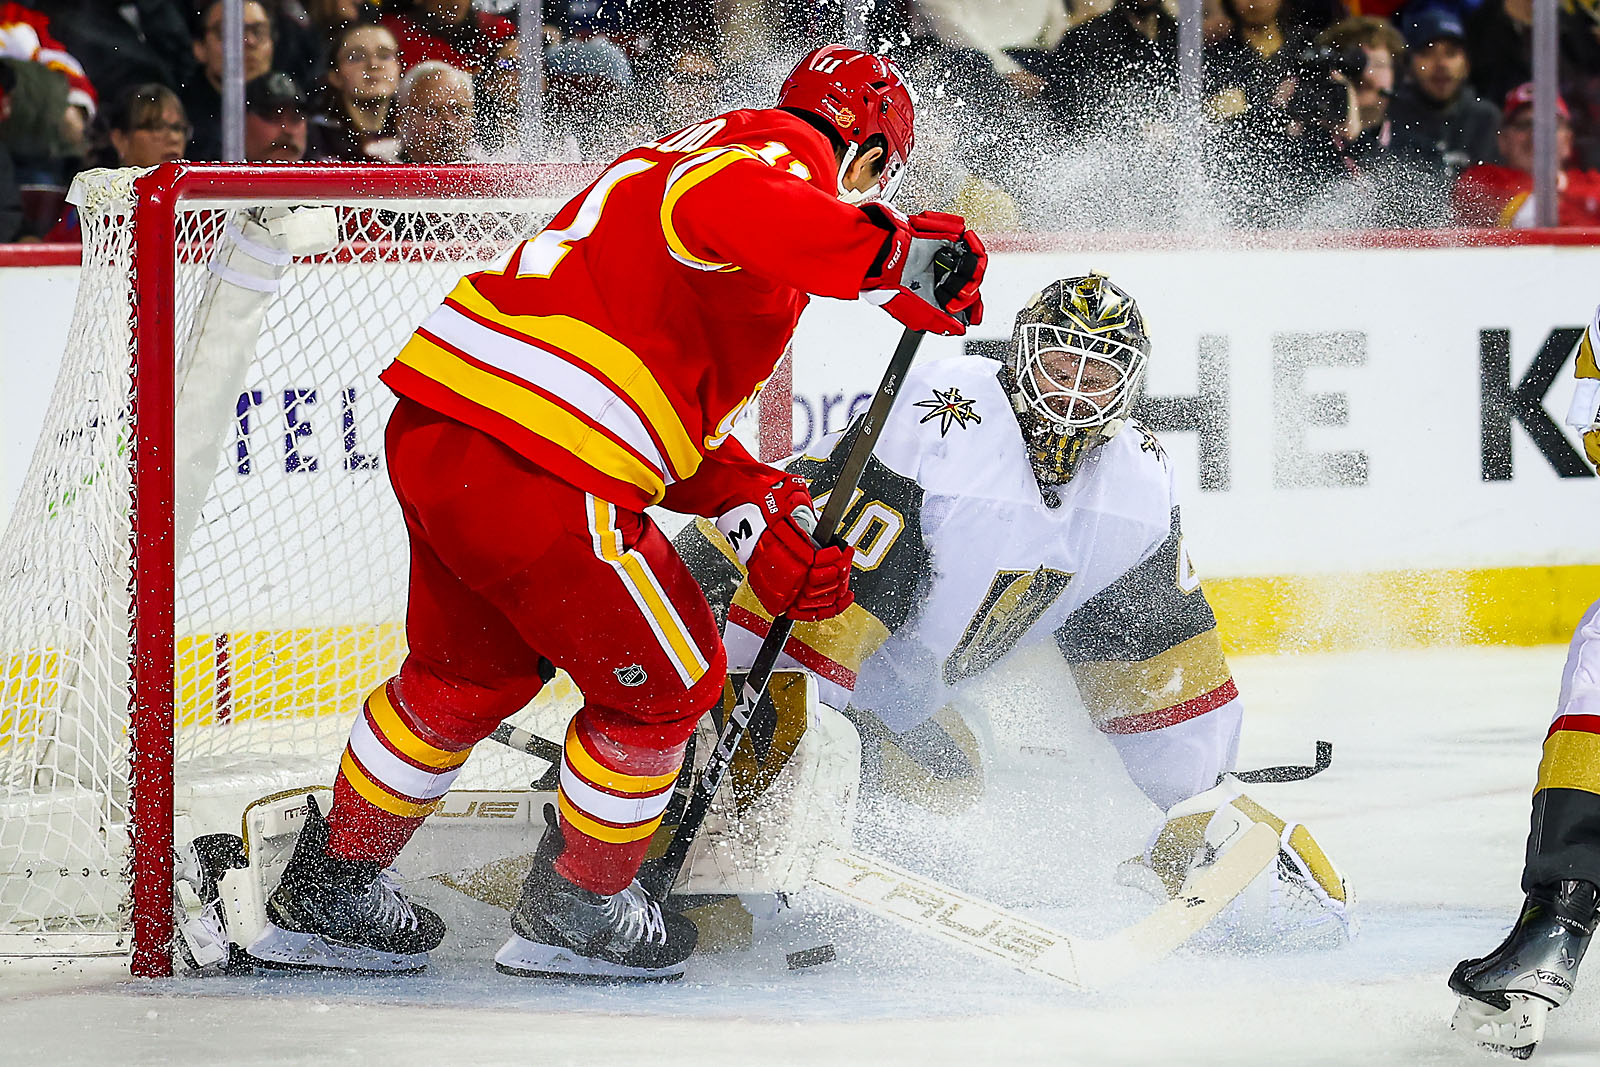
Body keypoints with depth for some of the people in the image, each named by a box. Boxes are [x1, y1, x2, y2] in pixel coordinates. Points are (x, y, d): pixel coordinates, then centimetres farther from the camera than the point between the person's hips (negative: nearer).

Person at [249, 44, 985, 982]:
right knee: (664, 684, 10)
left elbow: (680, 409, 28)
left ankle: (329, 893, 38)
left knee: (472, 674, 28)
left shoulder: (687, 157, 29)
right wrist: (895, 255, -28)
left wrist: (755, 509, 18)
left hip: (433, 430, 10)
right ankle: (576, 913, 24)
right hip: (536, 473, -10)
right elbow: (721, 209, -29)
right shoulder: (786, 151, -1)